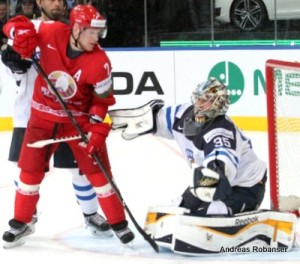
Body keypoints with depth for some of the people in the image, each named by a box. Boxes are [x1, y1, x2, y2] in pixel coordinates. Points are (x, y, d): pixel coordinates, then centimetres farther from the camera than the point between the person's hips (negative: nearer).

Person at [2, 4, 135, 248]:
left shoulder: (99, 62, -21)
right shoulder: (51, 33, -19)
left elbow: (103, 99, -12)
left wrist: (97, 129, -22)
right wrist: (22, 34, -28)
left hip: (80, 117, -1)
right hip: (44, 114, 2)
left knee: (98, 170, -4)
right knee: (30, 169, 5)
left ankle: (119, 224, 8)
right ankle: (21, 223, 22)